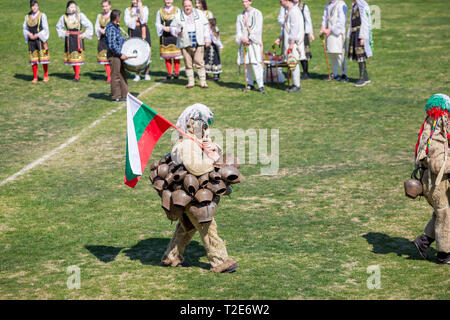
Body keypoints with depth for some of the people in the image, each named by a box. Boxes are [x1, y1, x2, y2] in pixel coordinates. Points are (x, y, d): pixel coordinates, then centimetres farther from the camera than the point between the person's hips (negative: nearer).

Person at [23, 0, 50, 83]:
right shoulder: (27, 16, 9)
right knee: (33, 58, 2)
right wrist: (29, 34, -6)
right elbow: (24, 28, 13)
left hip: (40, 40, -3)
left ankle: (46, 76, 7)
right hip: (31, 40, 3)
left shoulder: (42, 15, -3)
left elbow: (45, 29, -4)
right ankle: (35, 77, 7)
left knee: (43, 57, -4)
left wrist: (37, 35, -12)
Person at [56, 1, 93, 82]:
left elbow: (89, 25, 3)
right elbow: (58, 26, 22)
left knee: (77, 56, -8)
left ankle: (77, 76, -7)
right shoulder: (64, 17, 5)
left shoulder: (80, 15, -3)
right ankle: (76, 74, 16)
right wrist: (63, 33, 8)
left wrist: (85, 34, -3)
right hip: (69, 38, 4)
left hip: (78, 38, -3)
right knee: (71, 56, 5)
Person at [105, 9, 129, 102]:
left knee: (123, 75, 15)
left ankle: (124, 94, 24)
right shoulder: (111, 29, -21)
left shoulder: (115, 26, 9)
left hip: (118, 54, 10)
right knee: (115, 76, -1)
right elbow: (112, 45, -25)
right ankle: (116, 97, 8)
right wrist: (121, 54, -21)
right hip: (114, 55, -10)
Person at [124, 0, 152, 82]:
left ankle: (147, 74, 6)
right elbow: (127, 22, -3)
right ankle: (137, 75, 6)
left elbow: (143, 21, -9)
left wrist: (140, 8, -9)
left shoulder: (144, 8, 6)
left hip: (143, 32, -1)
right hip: (133, 33, 1)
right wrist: (137, 18, -10)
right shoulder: (128, 10, 10)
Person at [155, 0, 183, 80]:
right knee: (167, 55, 1)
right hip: (164, 36, 1)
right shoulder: (160, 11, 11)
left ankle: (176, 72, 3)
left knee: (176, 54, -4)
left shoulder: (177, 10, 9)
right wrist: (164, 28, -9)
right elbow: (157, 24, 10)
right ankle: (169, 73, 7)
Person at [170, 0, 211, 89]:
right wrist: (177, 32, -9)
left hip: (198, 44, 0)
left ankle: (203, 82, 0)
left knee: (199, 63, -5)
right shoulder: (178, 16, 8)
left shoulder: (199, 14, 10)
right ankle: (190, 82, 12)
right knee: (188, 64, 3)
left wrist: (207, 39, 8)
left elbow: (205, 27, 13)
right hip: (185, 44, 0)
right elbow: (172, 27, 13)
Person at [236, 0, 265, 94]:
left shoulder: (257, 13, 1)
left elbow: (257, 28, -7)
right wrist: (242, 38, -9)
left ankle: (260, 85, -14)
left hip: (254, 41, -5)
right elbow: (238, 30, 9)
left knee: (255, 63, -13)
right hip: (244, 41, 5)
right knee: (246, 63, 4)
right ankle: (250, 84, 11)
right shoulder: (240, 15, 14)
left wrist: (249, 38, -12)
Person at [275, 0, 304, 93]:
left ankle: (297, 85, -3)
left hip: (294, 41, -10)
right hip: (288, 40, 10)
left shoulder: (294, 11, -16)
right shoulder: (288, 11, 15)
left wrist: (292, 43, -21)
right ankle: (295, 84, 18)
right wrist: (280, 39, 18)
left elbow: (294, 28, -20)